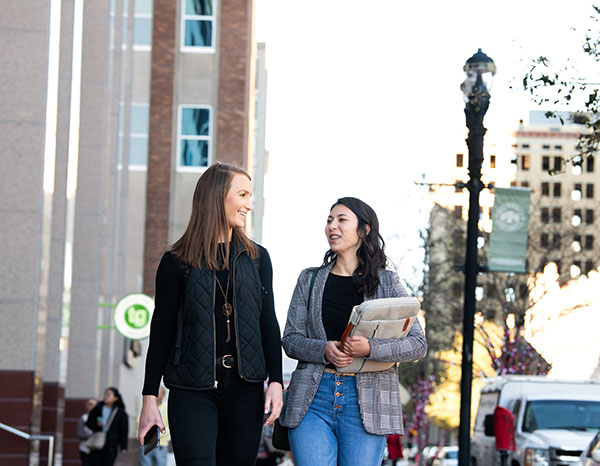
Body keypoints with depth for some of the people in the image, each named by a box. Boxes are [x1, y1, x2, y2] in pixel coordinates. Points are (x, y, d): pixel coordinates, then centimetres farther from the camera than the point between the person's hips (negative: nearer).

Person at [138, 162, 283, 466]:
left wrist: (275, 381, 1)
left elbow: (269, 323, 12)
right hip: (192, 389, -3)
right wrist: (149, 398, -2)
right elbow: (162, 330, 2)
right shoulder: (177, 262, 2)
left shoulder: (256, 258, 11)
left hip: (244, 388, 3)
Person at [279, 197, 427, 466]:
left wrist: (371, 348, -18)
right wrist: (323, 350, -13)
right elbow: (290, 339, 8)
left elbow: (418, 344, 0)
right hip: (313, 396, 1)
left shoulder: (387, 283, 6)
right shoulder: (310, 280, 13)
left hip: (365, 403, -1)